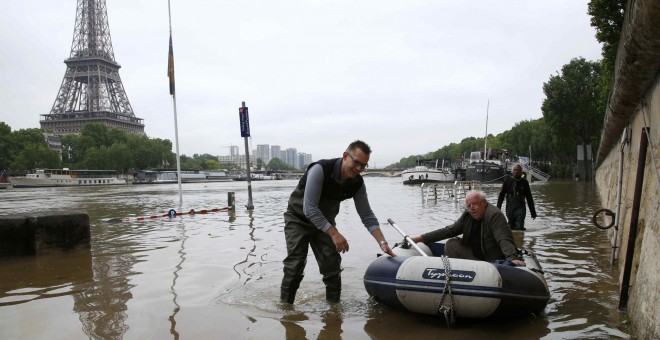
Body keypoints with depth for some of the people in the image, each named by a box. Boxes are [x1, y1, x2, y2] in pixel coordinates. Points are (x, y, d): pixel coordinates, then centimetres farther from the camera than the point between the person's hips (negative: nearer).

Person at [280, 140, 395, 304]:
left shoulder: (357, 183, -14)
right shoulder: (320, 170, -32)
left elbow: (367, 215, -5)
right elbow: (309, 209, -33)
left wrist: (382, 242, -16)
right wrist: (334, 233, -35)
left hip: (324, 222, 5)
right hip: (299, 218, -5)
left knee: (332, 264, -2)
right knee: (295, 266, -12)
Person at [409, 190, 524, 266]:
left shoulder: (494, 215, -19)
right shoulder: (467, 216, 2)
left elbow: (504, 240, -31)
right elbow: (449, 230, 0)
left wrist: (512, 258, -50)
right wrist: (421, 238, -7)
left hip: (493, 260, -7)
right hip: (474, 255, 7)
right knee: (451, 245, -7)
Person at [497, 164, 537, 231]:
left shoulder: (524, 182, 3)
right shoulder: (507, 180, 2)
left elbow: (529, 198, 10)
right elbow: (501, 195, 5)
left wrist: (533, 212, 11)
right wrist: (498, 208, 0)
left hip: (520, 208, -1)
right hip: (509, 208, 1)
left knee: (519, 227, -13)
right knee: (511, 226, 7)